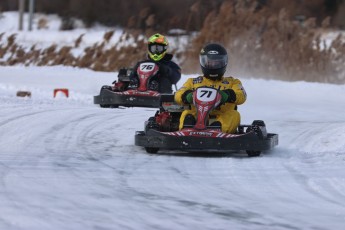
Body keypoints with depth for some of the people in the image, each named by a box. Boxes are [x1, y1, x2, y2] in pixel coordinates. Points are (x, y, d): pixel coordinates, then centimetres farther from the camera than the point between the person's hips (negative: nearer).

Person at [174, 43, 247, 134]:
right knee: (187, 114, -28)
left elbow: (241, 96, 2)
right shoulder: (193, 82, 27)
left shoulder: (232, 82, 24)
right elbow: (178, 96, 9)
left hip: (224, 119, -1)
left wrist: (228, 95, -24)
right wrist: (188, 96, -18)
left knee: (234, 115, -31)